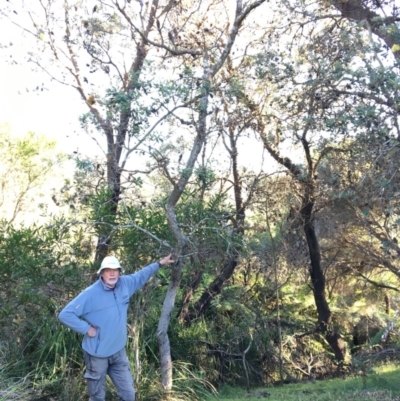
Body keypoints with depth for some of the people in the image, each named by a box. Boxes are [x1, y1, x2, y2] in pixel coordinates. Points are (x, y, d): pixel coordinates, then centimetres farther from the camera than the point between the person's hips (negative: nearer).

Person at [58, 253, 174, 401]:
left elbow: (141, 275, 19)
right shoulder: (90, 293, -19)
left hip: (118, 353, 5)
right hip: (97, 355, -5)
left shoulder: (124, 284, -2)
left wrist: (159, 263, 22)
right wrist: (86, 329, -19)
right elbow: (65, 314, -18)